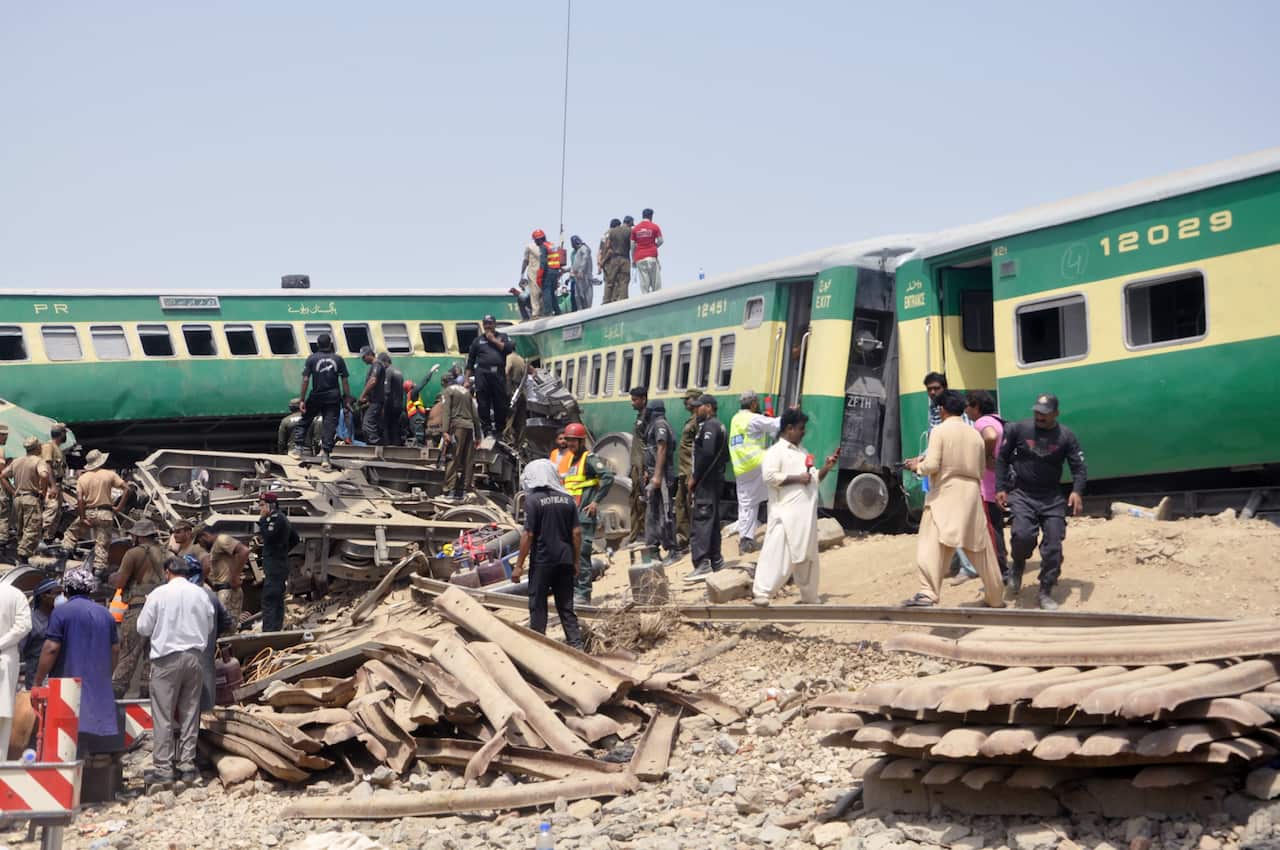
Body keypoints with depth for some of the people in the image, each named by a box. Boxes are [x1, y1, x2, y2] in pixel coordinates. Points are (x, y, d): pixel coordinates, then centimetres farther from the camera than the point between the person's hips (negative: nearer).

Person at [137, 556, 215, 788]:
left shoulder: (159, 594, -8)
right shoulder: (201, 595, 1)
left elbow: (143, 627, -2)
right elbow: (210, 626, 10)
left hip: (167, 657, -3)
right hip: (194, 657, 3)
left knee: (163, 716, 1)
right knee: (189, 714, 10)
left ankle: (162, 769, 0)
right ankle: (186, 766, 13)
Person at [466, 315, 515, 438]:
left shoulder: (503, 337, 18)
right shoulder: (477, 340, 18)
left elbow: (510, 348, -2)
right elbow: (470, 361, 17)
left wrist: (494, 340, 0)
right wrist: (467, 379, 9)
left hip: (498, 373, 0)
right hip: (482, 373, 0)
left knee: (500, 402, 0)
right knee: (483, 404, -6)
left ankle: (500, 429, 7)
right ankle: (486, 429, -4)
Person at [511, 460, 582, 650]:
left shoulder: (533, 500, -10)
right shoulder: (567, 499, 4)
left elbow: (528, 535, -12)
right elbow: (576, 532, 4)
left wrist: (519, 565, -7)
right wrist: (575, 562, 13)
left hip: (542, 561, -4)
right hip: (565, 560, 4)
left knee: (538, 606, 6)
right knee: (566, 606, 10)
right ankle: (576, 643, 6)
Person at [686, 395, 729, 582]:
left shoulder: (709, 426, -12)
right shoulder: (719, 426, 18)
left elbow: (706, 453, -23)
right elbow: (724, 454, 19)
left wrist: (694, 477, -16)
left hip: (706, 481, -11)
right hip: (716, 478, 11)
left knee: (700, 520, -14)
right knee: (712, 520, 17)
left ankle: (702, 565, -21)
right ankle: (716, 560, 24)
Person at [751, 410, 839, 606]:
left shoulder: (802, 453, 22)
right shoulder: (776, 452, -4)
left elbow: (815, 480, 26)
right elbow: (769, 476, -19)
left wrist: (826, 468, 9)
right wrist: (797, 479, -16)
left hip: (806, 514, 8)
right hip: (786, 514, -8)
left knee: (807, 556, 14)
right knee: (778, 554, -13)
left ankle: (809, 597, 23)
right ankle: (761, 594, -13)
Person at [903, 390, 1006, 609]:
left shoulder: (939, 430, -5)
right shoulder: (975, 435, 11)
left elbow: (932, 465, -13)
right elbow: (982, 471, 16)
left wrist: (918, 465, 7)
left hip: (945, 495, -5)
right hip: (972, 496, 5)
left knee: (931, 546, -16)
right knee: (981, 550, 15)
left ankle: (927, 595, -34)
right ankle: (996, 600, 26)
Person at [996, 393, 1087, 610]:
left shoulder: (1066, 436, -1)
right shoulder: (1018, 429, -3)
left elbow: (1079, 467, 0)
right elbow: (1002, 458, 5)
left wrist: (1077, 491, -18)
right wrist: (1000, 488, -3)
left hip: (1052, 498, 2)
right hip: (1021, 495, -2)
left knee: (1053, 547, -3)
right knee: (1022, 535, -25)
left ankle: (1046, 593, 11)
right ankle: (1017, 565, 8)